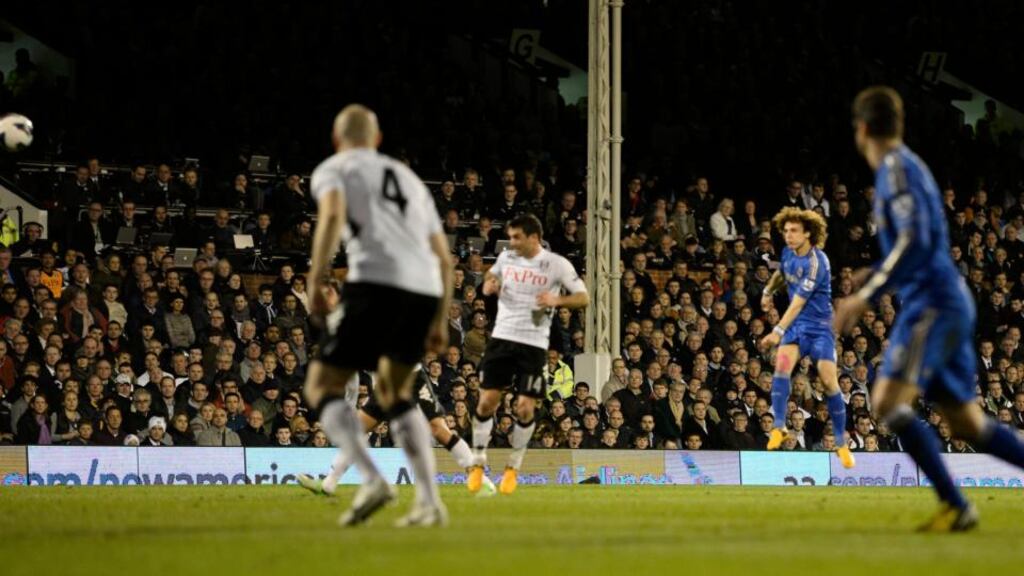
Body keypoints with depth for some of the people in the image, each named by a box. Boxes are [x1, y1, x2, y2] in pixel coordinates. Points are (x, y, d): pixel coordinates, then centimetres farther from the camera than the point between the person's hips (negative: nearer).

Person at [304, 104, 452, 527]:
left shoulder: (333, 169, 15)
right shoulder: (408, 178, 32)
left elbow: (333, 213, -9)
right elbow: (443, 257, 27)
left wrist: (314, 282, -9)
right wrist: (440, 320, 31)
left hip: (375, 282, -6)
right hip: (424, 290, 6)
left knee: (324, 385, 3)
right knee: (395, 392, 23)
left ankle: (371, 480, -20)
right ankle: (429, 501, 9)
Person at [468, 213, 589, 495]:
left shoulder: (556, 264, -6)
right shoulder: (507, 257, 5)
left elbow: (583, 298, -4)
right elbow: (490, 277, 26)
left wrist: (557, 300, -22)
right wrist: (489, 286, 1)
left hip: (534, 344, -3)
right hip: (502, 337, 3)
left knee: (525, 406, -7)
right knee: (487, 400, -4)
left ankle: (512, 468, 10)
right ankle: (478, 464, 9)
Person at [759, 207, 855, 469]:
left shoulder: (815, 263, -22)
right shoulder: (788, 253, 2)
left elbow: (798, 302, -25)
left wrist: (778, 331, -29)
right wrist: (769, 291, 12)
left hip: (820, 325, -5)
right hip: (796, 323, 6)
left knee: (829, 381, -10)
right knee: (782, 364, -21)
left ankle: (841, 444, 3)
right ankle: (779, 427, -19)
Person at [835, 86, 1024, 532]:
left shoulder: (898, 168, -10)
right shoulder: (906, 166, 19)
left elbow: (914, 240, -21)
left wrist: (866, 295, -22)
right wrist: (875, 277, 36)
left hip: (931, 304, -10)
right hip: (949, 304, 10)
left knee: (889, 402, -18)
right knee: (966, 423, 11)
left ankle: (955, 506, -20)